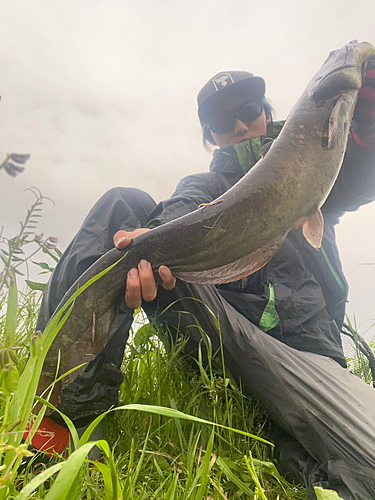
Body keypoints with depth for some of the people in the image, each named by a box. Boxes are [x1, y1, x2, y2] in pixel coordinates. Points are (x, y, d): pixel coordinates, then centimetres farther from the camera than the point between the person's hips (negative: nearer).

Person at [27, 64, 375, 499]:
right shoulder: (209, 185, 23)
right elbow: (185, 205, -2)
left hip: (295, 343, -1)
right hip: (216, 324, 2)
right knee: (122, 205, -13)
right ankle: (69, 406, -22)